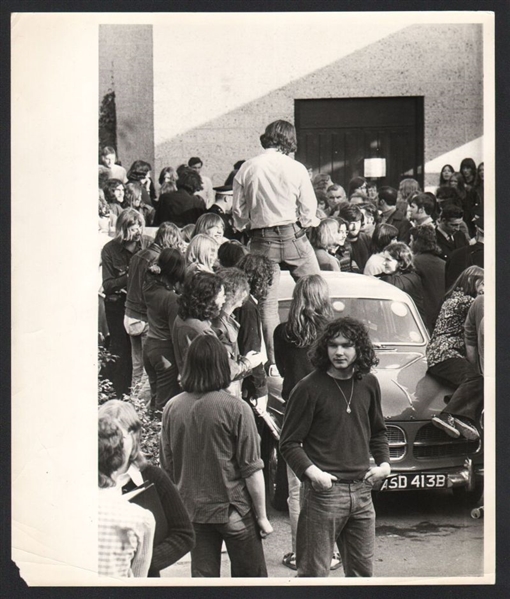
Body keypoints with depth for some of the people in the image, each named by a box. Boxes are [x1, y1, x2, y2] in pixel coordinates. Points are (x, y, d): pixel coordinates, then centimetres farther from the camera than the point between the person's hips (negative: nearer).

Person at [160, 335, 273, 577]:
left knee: (203, 575, 12)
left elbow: (167, 466, 6)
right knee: (250, 575, 9)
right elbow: (252, 469, -13)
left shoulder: (172, 408, -4)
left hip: (192, 511, 4)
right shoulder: (236, 409, -16)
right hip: (233, 510, -4)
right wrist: (262, 516, -3)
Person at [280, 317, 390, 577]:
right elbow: (289, 444, -7)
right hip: (324, 491, -5)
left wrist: (384, 463, 7)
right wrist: (312, 472, -21)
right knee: (314, 572, -3)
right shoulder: (309, 388, -9)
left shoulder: (368, 384, 8)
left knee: (363, 570, 13)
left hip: (361, 490, 5)